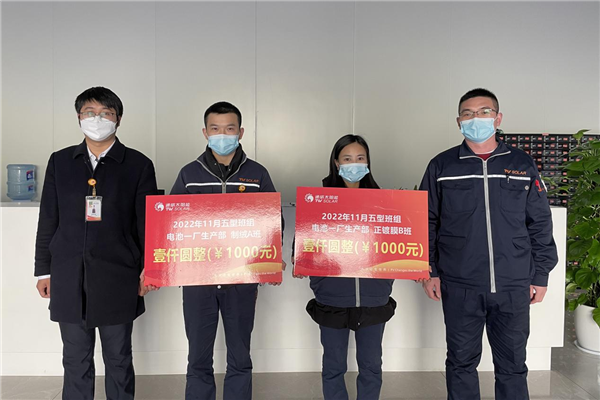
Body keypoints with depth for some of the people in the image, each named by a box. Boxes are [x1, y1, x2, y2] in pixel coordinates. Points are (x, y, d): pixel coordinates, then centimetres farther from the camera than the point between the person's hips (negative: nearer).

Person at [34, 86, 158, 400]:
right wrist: (43, 270, 9)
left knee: (118, 360, 11)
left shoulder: (138, 165, 0)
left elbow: (148, 221, -1)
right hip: (69, 280, 3)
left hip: (117, 280, -2)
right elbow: (48, 220, 9)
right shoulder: (60, 161, 8)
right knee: (76, 361, 14)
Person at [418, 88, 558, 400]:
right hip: (459, 287, 0)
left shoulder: (522, 165, 5)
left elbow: (540, 225, 7)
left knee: (512, 365, 13)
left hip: (514, 287, 1)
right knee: (461, 362, 12)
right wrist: (429, 271, 0)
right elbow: (427, 223, 4)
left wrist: (541, 275, 5)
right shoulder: (441, 166, 3)